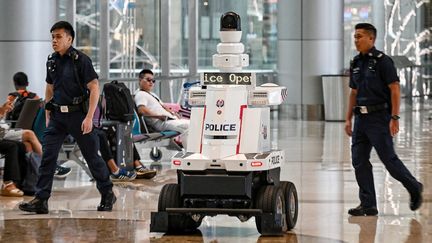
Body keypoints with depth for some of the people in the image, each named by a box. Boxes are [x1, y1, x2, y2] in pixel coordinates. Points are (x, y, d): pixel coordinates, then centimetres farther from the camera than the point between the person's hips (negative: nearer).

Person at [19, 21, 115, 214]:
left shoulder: (81, 60, -11)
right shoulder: (52, 61, 7)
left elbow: (94, 88, -14)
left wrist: (89, 117, -19)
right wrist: (48, 115, 16)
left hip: (78, 114, -5)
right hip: (57, 116, 5)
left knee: (91, 156, 5)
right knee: (47, 156, -5)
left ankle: (107, 195, 21)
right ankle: (40, 200, -5)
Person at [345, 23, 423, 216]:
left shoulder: (382, 61, -9)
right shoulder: (356, 63, 13)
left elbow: (395, 89, -12)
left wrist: (394, 117, -18)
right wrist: (348, 119, 15)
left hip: (379, 117, -7)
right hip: (361, 118, 7)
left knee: (388, 158, -4)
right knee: (359, 161, 2)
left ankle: (414, 188, 20)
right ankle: (368, 205, 7)